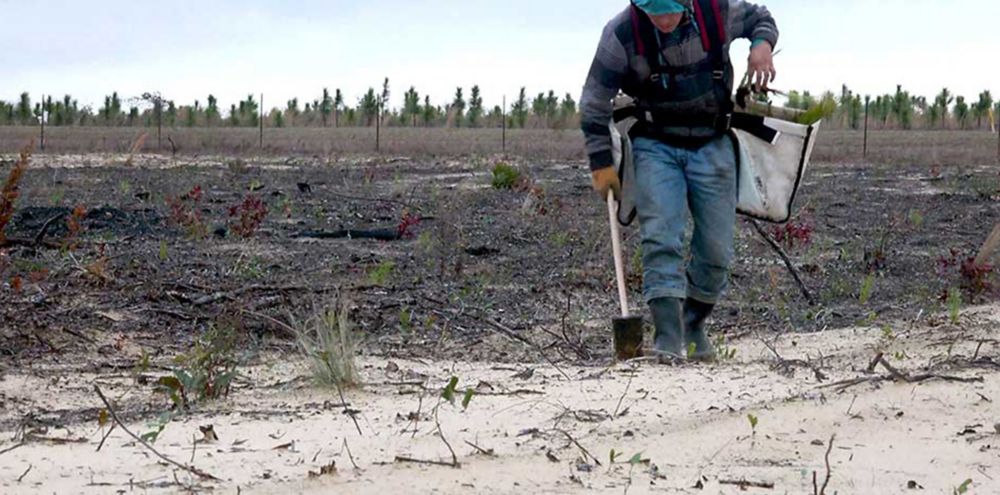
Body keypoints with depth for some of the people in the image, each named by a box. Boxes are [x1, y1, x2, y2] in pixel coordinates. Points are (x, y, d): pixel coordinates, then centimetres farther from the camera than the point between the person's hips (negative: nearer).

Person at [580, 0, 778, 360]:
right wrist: (601, 164, -5)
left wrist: (762, 45, -11)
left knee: (717, 249, 3)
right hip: (656, 146, -2)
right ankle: (668, 337, -23)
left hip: (711, 145, 2)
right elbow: (595, 101, -5)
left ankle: (694, 327, 24)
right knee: (661, 239, -18)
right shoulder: (623, 33, -16)